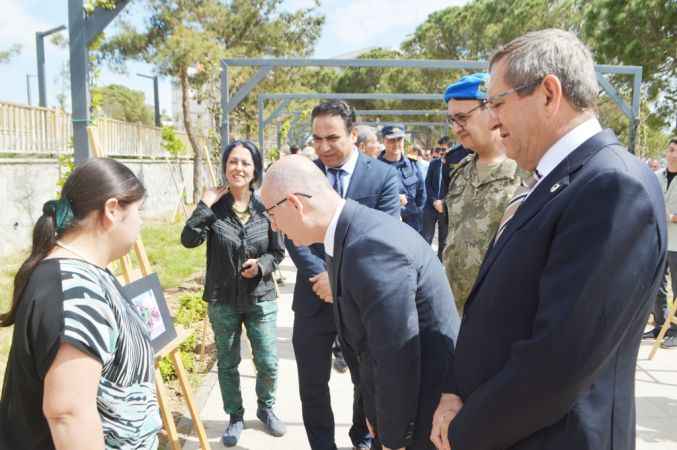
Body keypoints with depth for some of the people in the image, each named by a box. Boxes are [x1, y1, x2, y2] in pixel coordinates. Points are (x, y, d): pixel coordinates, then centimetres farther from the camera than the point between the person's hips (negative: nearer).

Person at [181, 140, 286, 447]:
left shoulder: (266, 207, -6)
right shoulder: (214, 206, -7)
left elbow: (278, 251, 1)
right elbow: (189, 240, -19)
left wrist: (261, 265, -18)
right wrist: (204, 205, -24)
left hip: (260, 298, 0)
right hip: (222, 300, 0)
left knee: (268, 364, 6)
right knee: (227, 363, 14)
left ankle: (266, 409, 34)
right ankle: (235, 417, 36)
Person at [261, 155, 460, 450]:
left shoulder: (371, 248, -31)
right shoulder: (349, 235, 0)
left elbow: (398, 361, -26)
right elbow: (370, 345, 6)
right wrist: (373, 411, 11)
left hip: (421, 410, -8)